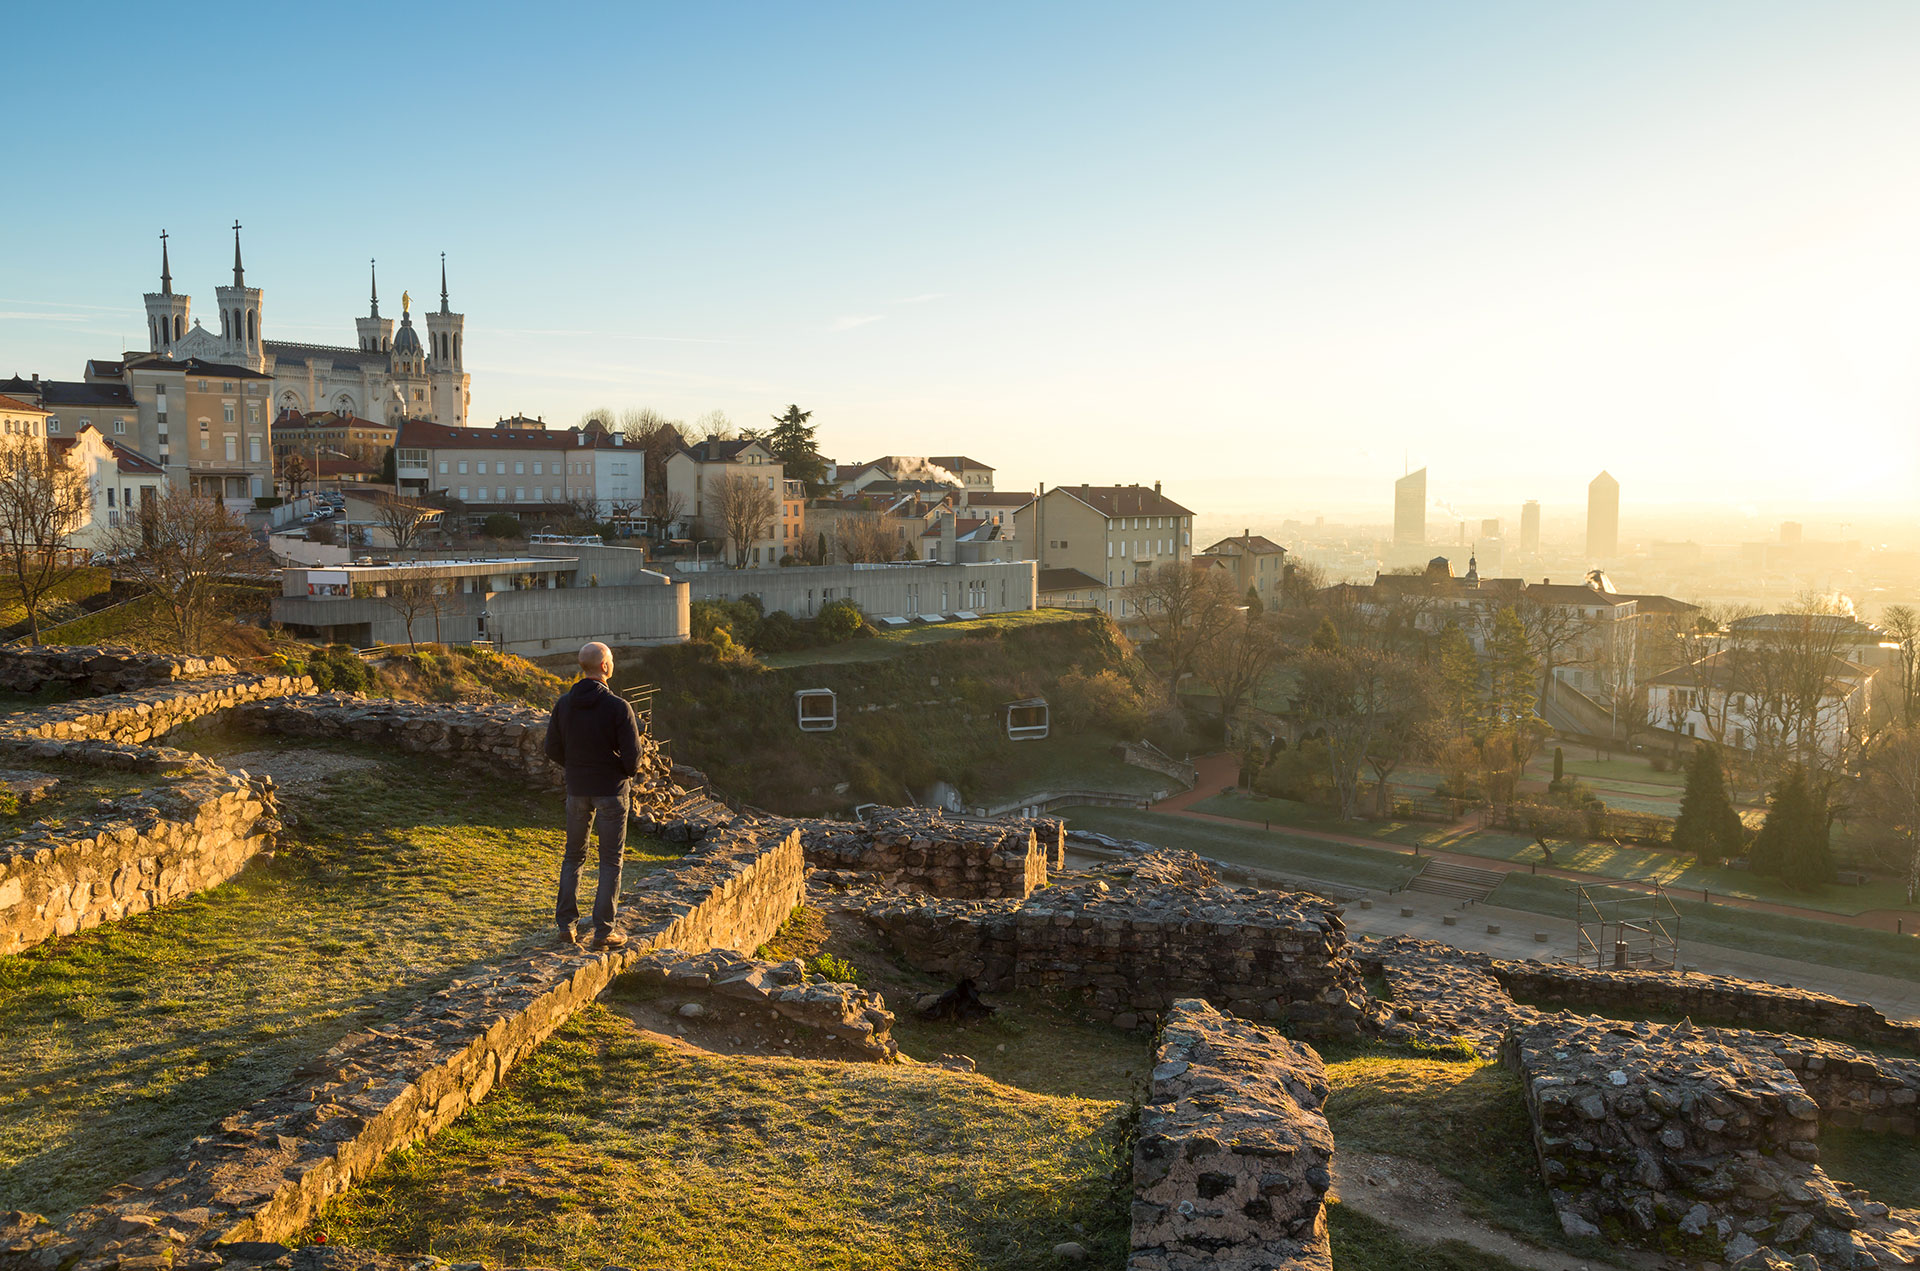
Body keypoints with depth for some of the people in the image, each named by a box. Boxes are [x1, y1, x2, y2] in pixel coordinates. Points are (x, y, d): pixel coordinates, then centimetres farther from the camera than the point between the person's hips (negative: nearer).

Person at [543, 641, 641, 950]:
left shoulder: (563, 703, -3)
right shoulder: (617, 706, -18)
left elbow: (553, 748, 3)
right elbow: (632, 754, -17)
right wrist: (628, 772, 5)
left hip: (577, 790, 4)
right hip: (611, 789, -4)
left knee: (573, 856, 17)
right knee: (610, 860, 5)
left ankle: (566, 924, 17)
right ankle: (604, 930, 6)